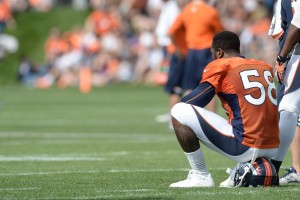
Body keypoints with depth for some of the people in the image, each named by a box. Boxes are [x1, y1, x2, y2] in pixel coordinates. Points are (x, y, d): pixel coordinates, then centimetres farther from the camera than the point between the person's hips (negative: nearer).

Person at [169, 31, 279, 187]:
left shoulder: (220, 66, 0)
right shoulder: (266, 67, 17)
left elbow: (188, 103, 0)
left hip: (246, 149, -7)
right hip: (273, 150, 7)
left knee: (178, 112, -1)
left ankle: (200, 176, -1)